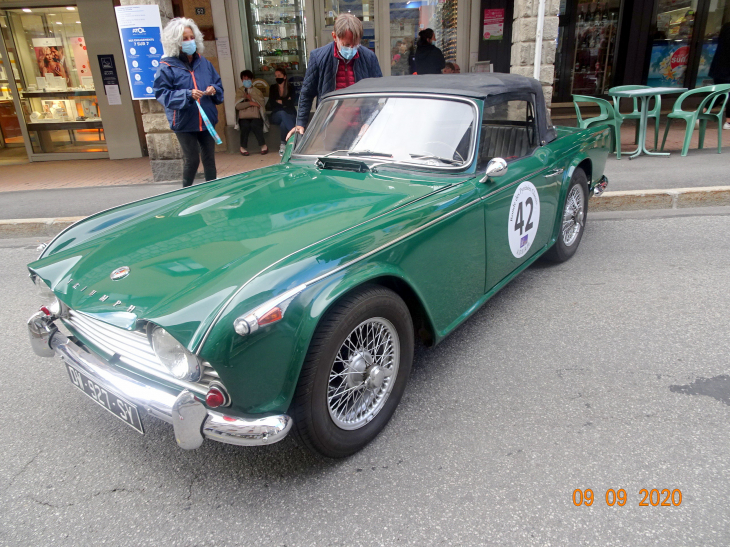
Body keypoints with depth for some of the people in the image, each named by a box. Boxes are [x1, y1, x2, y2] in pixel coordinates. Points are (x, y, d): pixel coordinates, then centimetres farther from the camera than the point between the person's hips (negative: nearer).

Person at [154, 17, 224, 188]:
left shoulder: (204, 63, 8)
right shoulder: (167, 67, -7)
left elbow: (218, 84, 15)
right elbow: (161, 93, -12)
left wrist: (214, 89, -9)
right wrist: (188, 95, -23)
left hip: (207, 120, 4)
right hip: (184, 123, -4)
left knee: (209, 158, 11)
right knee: (191, 160, 0)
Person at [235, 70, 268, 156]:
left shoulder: (257, 92, 17)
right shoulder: (239, 91, 15)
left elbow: (261, 105, 3)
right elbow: (237, 106, 0)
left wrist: (251, 99, -7)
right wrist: (250, 103, -9)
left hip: (256, 116, 0)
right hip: (244, 117, 0)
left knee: (255, 125, -33)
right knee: (245, 126, -32)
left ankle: (263, 146, -17)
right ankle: (243, 147, -13)